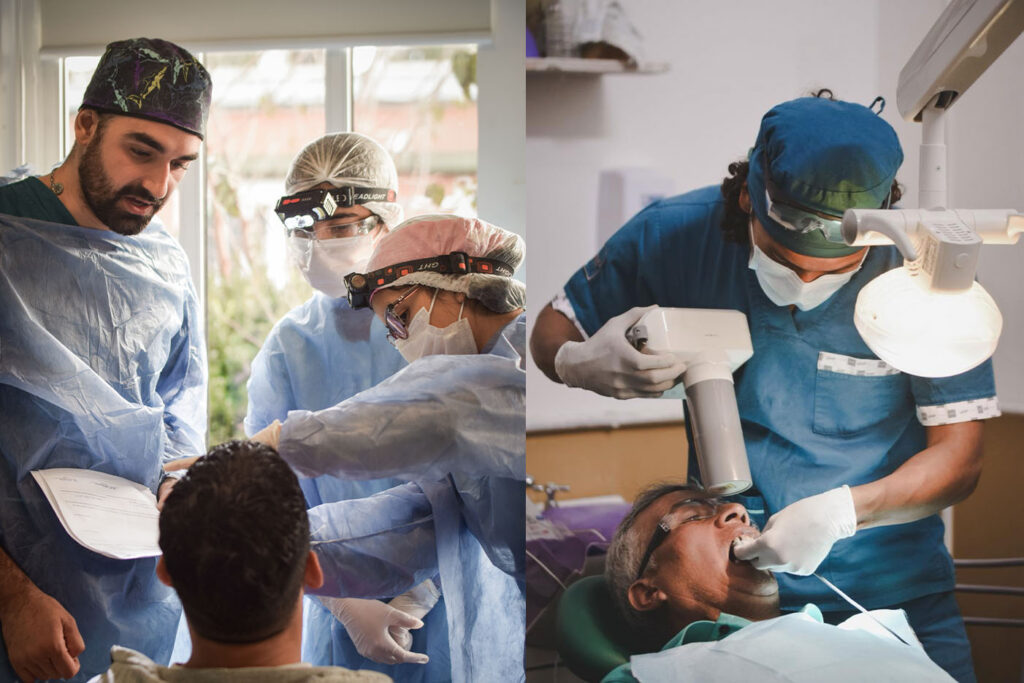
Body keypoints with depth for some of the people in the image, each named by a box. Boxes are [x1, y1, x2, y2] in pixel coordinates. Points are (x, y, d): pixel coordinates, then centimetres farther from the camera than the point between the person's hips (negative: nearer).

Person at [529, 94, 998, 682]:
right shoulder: (674, 236, -13)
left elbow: (959, 457, -11)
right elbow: (554, 327, 3)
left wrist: (843, 511, -28)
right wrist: (579, 363, -22)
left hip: (893, 590, 0)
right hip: (726, 577, 1)